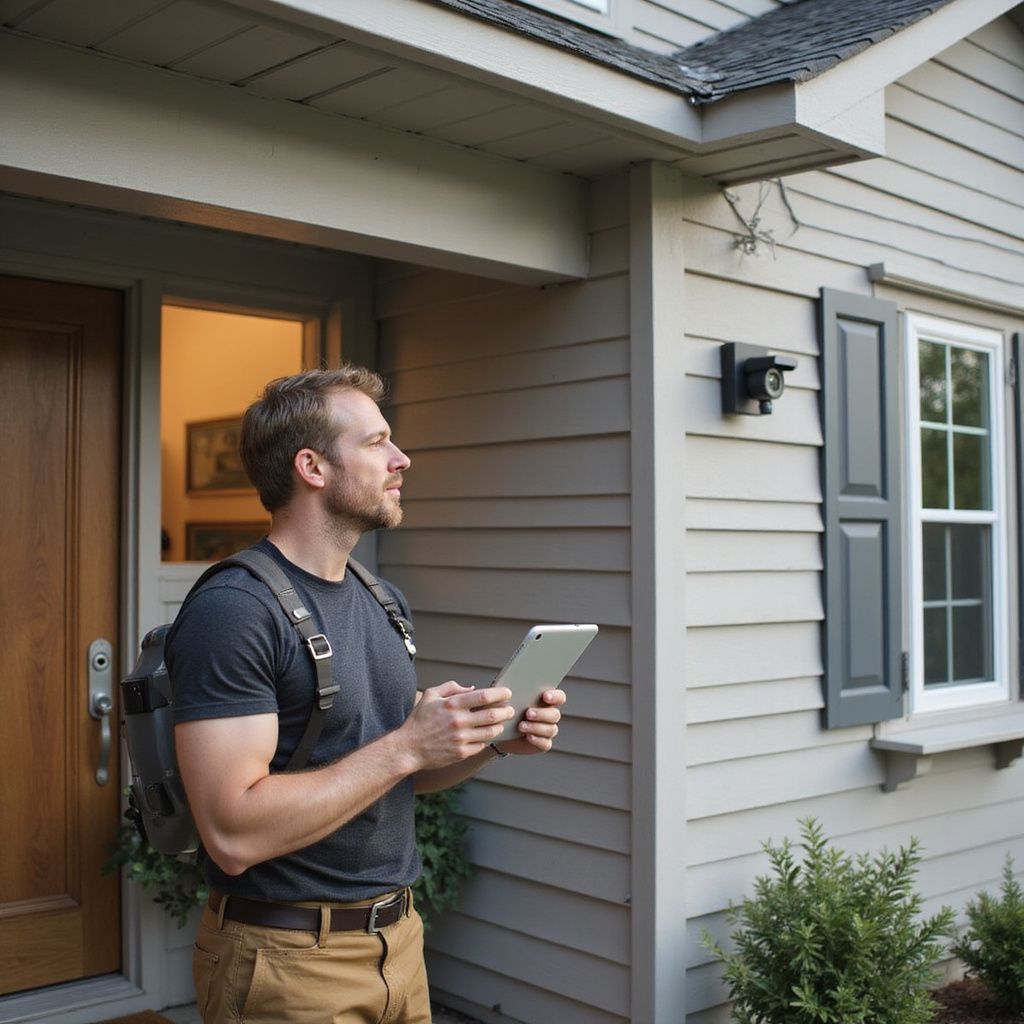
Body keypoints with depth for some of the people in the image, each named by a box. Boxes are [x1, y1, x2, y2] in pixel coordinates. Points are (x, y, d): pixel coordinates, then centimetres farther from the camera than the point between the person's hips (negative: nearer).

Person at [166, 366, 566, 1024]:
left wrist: (493, 738, -4)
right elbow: (233, 834, -26)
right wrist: (406, 745, -25)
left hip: (399, 940, 8)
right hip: (290, 959, -7)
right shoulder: (234, 611, -19)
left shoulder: (387, 601, 7)